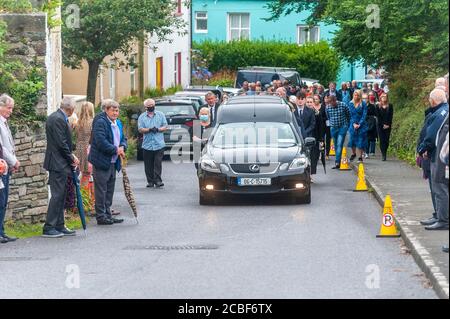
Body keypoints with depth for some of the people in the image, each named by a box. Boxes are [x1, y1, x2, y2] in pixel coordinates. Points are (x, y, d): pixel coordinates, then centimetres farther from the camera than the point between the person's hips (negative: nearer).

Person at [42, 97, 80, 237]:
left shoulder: (57, 118, 14)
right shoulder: (58, 119, -18)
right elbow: (61, 143, -20)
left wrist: (71, 156, 9)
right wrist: (71, 158, -8)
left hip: (61, 164, 11)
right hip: (58, 163, -11)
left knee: (61, 196, 13)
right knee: (57, 195, -8)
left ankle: (59, 227, 17)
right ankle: (48, 228, -6)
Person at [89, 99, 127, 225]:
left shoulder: (118, 123, 15)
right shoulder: (100, 123, -14)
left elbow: (123, 138, 21)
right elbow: (101, 142, -24)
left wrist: (122, 147, -2)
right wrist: (116, 150, -18)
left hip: (113, 162, 9)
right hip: (101, 162, -9)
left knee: (109, 190, 14)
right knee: (101, 190, -4)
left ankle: (107, 214, 21)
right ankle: (101, 216, 0)